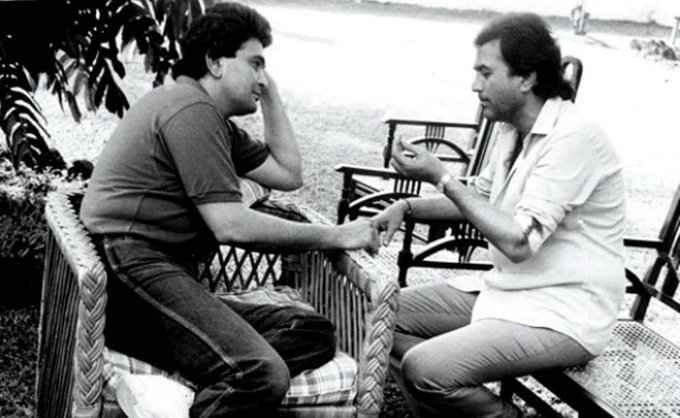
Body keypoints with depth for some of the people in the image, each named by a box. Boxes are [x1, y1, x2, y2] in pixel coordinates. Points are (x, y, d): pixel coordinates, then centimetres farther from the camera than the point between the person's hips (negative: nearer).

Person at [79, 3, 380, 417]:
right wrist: (336, 236, -9)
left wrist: (271, 96, 20)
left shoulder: (214, 120, 23)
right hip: (134, 267, -10)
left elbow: (290, 175, 21)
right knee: (262, 375, -31)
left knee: (315, 333, -6)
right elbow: (230, 225, -16)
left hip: (169, 274, 10)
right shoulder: (190, 107, -8)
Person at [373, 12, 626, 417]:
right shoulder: (514, 130, 6)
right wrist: (407, 206, 3)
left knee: (425, 369, -25)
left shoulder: (573, 138, -22)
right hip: (507, 290, 9)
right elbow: (478, 199, 19)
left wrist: (440, 176, -20)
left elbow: (518, 242, -26)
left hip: (562, 313, -9)